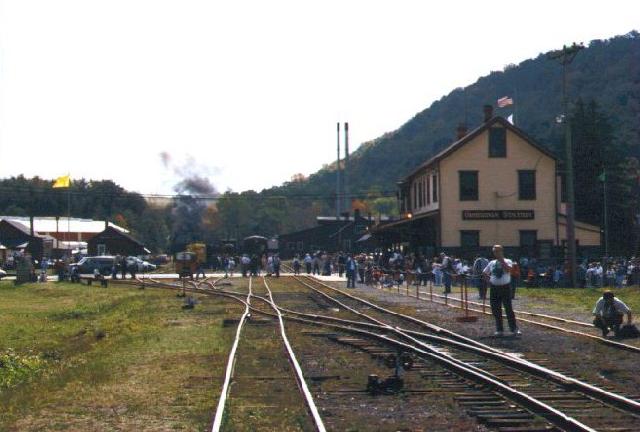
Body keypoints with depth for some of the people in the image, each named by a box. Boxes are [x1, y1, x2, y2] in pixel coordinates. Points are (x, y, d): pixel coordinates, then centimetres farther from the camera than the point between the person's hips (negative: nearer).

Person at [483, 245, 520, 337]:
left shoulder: (507, 261, -1)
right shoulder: (491, 263, 11)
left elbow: (508, 270, -22)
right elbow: (485, 273, 23)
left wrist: (501, 260, -20)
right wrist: (489, 279, 6)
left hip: (505, 287, -4)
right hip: (494, 288, 4)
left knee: (509, 309, -5)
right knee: (496, 310, 6)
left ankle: (514, 329, 1)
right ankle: (499, 329, 15)